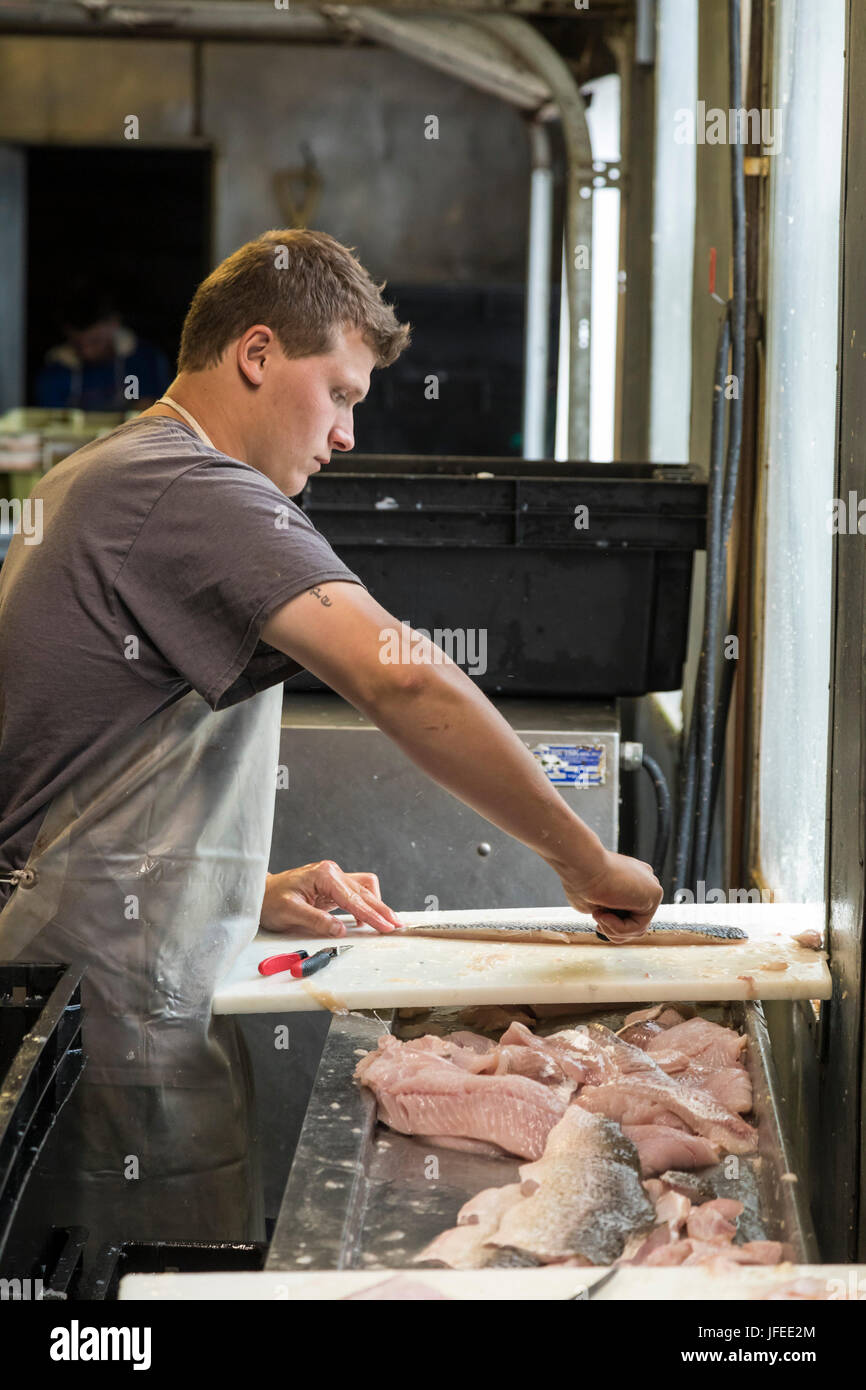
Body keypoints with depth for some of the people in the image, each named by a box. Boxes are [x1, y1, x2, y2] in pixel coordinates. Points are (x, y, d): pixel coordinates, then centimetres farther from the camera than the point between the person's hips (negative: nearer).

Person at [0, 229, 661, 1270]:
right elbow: (401, 679, -29)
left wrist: (253, 892, 16)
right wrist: (582, 859, -21)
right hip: (121, 1017, -11)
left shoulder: (96, 480, 18)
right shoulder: (196, 492, -16)